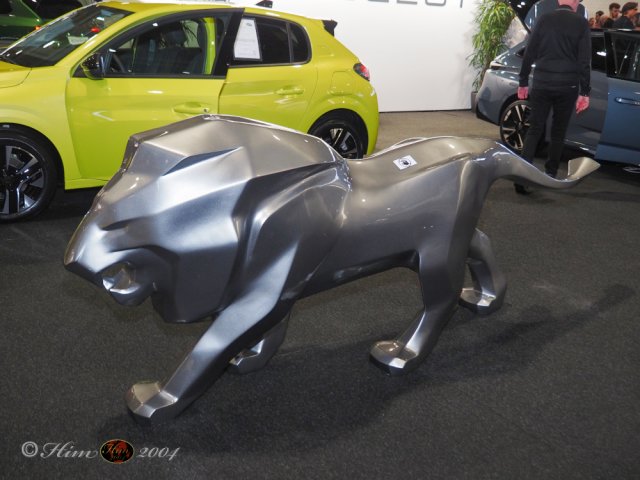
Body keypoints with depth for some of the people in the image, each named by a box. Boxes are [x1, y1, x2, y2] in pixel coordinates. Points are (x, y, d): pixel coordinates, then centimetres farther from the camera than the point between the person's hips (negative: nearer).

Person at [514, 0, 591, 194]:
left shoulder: (544, 19, 3)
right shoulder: (581, 23, -1)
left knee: (534, 129, 2)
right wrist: (584, 92, 1)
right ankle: (550, 174, 17)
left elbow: (529, 53, 3)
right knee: (558, 132, 12)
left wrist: (523, 82, 11)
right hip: (567, 86, -1)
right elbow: (584, 61, -3)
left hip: (541, 83, 1)